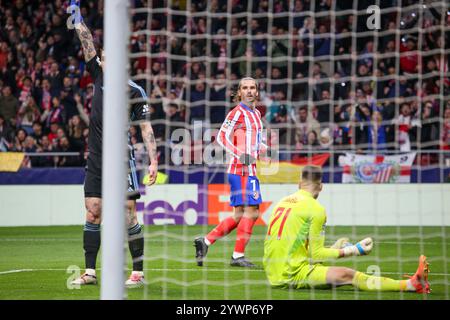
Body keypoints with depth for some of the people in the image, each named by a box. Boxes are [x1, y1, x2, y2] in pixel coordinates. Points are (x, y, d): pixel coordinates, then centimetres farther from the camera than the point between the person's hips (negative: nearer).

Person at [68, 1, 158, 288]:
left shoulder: (134, 91, -5)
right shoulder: (99, 77, 7)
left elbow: (145, 126, -5)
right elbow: (87, 43, 6)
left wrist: (153, 160, -12)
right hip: (96, 159, 5)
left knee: (128, 215, -7)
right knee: (92, 213, 4)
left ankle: (139, 273, -3)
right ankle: (90, 272, 9)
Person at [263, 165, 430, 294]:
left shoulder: (283, 202, 17)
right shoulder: (316, 209, -5)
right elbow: (316, 254, -6)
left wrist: (334, 248, 32)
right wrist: (352, 251, 3)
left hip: (273, 274, 8)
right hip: (293, 273, -8)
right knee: (348, 275, -13)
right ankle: (410, 285, -20)